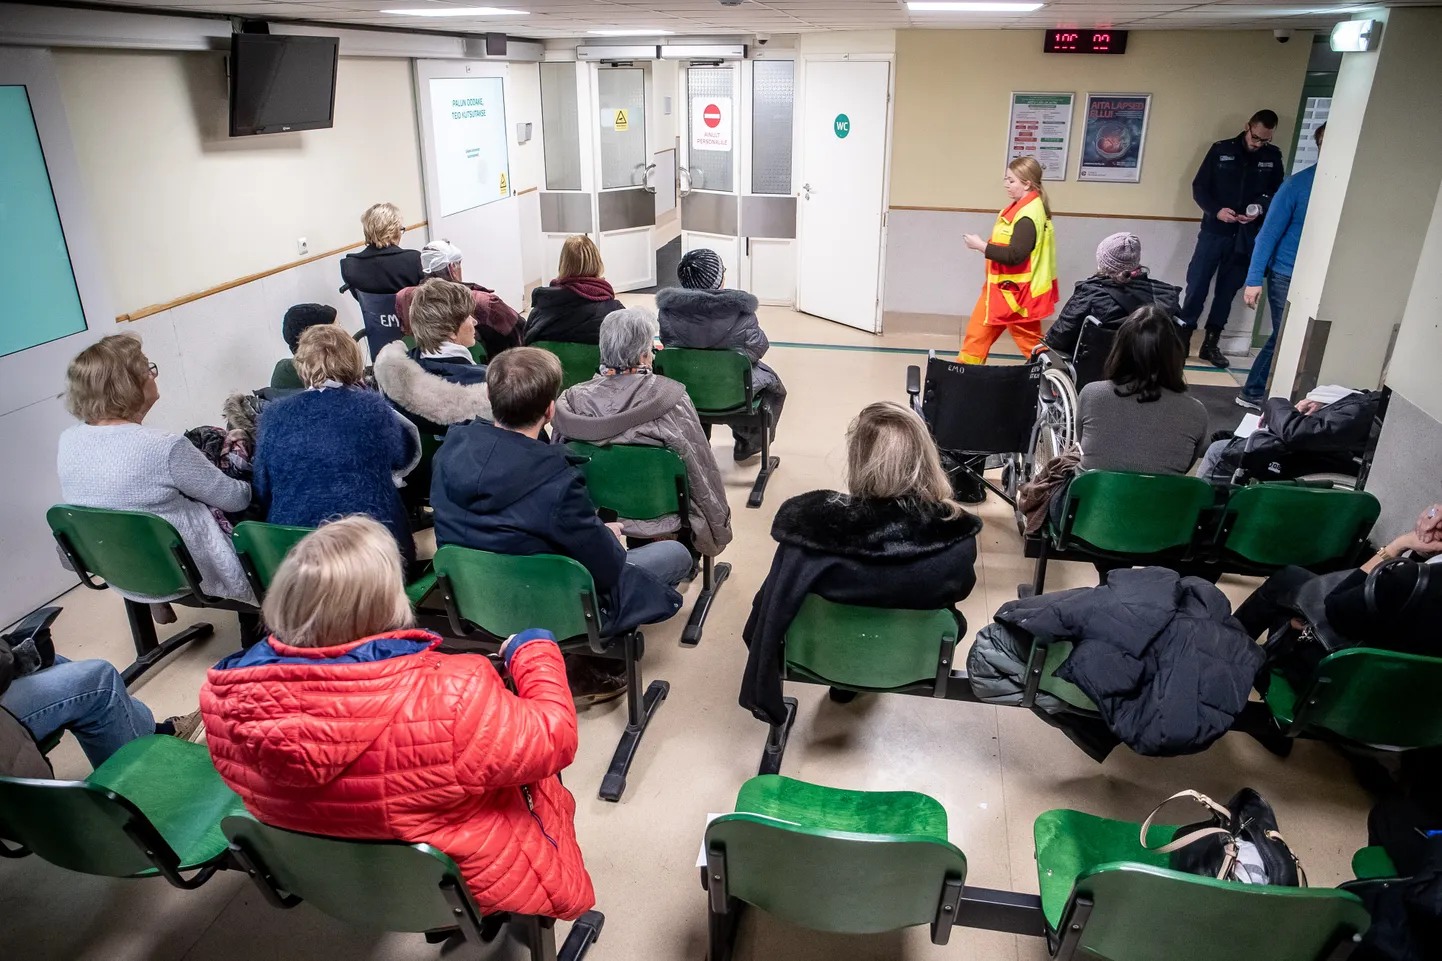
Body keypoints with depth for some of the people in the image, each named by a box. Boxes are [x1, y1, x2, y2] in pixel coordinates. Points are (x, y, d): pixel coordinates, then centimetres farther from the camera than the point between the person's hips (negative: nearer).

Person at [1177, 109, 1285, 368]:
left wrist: (1261, 209, -13)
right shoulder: (1221, 150, -1)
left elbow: (1277, 194, 9)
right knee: (1197, 287, -5)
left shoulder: (1273, 157, 5)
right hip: (1214, 231, -2)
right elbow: (1199, 187, -1)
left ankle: (1211, 344, 15)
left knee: (1227, 291, 7)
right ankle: (1182, 339, 5)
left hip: (1246, 237, 2)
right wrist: (1216, 210, -17)